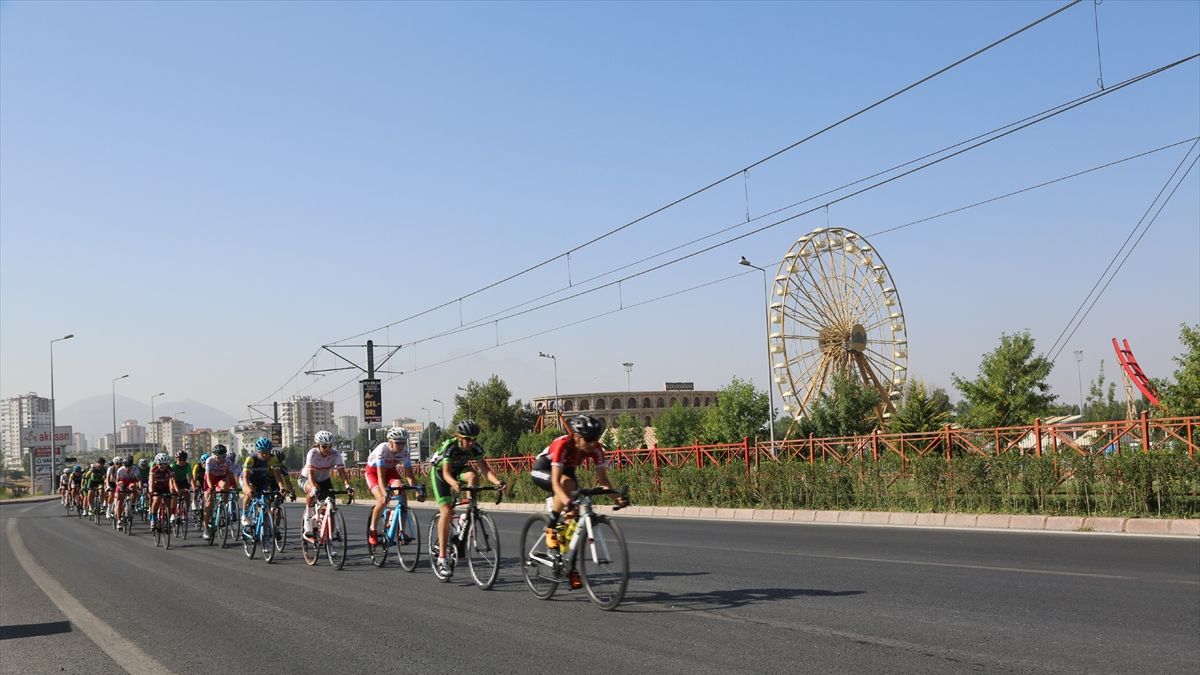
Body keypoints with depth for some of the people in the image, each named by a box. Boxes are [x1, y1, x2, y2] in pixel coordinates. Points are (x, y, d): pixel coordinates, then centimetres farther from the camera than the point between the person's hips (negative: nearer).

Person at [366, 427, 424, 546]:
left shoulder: (404, 452, -23)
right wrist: (385, 492, -53)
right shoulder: (382, 449, -35)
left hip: (390, 470, 4)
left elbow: (409, 475, -24)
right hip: (373, 471, -4)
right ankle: (372, 529, -1)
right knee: (382, 500, -24)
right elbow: (381, 476, -39)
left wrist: (417, 490, -38)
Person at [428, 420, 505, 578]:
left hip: (459, 470, 5)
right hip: (439, 471, -4)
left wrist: (497, 481, -46)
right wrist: (454, 484, -63)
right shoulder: (450, 447, -33)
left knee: (473, 476, -30)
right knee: (446, 512, -18)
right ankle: (442, 558, -16)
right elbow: (446, 473, -42)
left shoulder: (475, 448, -22)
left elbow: (485, 469, -27)